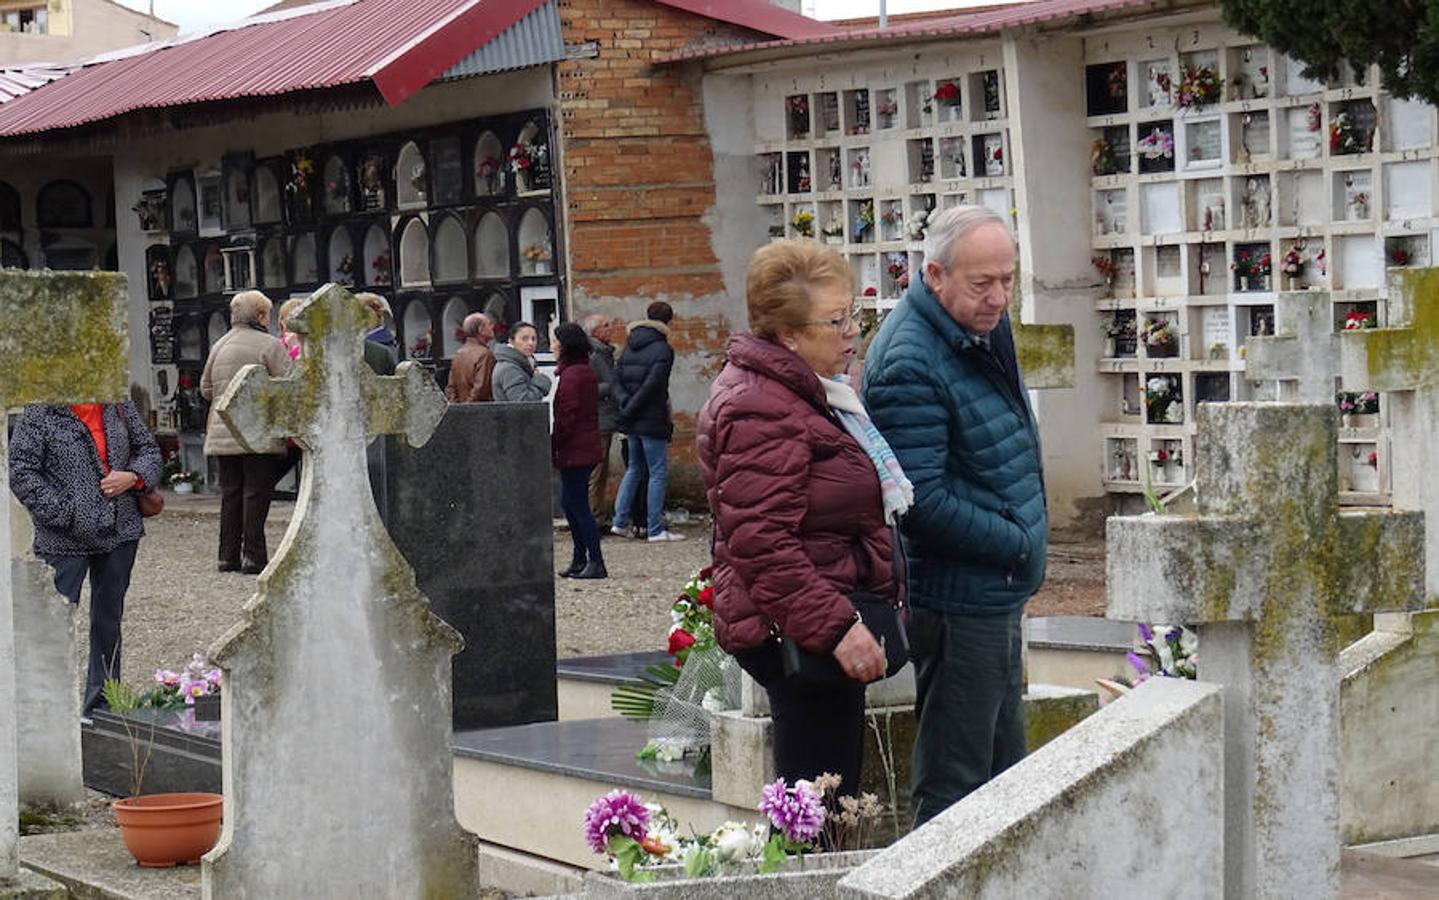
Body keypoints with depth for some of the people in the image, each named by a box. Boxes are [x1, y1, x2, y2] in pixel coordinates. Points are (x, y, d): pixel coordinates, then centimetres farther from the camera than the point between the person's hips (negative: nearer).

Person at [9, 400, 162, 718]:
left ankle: (101, 707, 26)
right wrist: (64, 515, -16)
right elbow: (21, 474, -11)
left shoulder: (119, 406, 8)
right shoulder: (40, 415, -7)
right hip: (64, 541, -5)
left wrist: (133, 477, -6)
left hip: (119, 535, 5)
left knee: (108, 620, 14)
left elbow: (148, 448, 17)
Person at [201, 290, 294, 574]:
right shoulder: (270, 346, -8)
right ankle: (253, 556, -4)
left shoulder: (218, 346, 12)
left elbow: (206, 388, 20)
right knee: (256, 494, -3)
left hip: (223, 434, 6)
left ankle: (228, 555, 14)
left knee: (230, 493, 12)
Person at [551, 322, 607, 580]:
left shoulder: (571, 375, -15)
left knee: (577, 505, -6)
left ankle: (595, 562, -6)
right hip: (586, 449, 10)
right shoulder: (587, 372, 15)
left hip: (574, 451, -10)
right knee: (569, 503, 16)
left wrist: (553, 445, -12)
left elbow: (566, 416, -19)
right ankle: (580, 560, 20)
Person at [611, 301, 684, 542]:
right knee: (658, 473, -1)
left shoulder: (630, 345, 10)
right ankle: (656, 530, -2)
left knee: (634, 468, 20)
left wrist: (627, 407, 1)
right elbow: (652, 385, -19)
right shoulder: (662, 350, -12)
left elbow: (618, 376, 5)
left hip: (632, 421, 7)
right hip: (652, 420, -7)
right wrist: (630, 411, -12)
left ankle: (620, 521, 17)